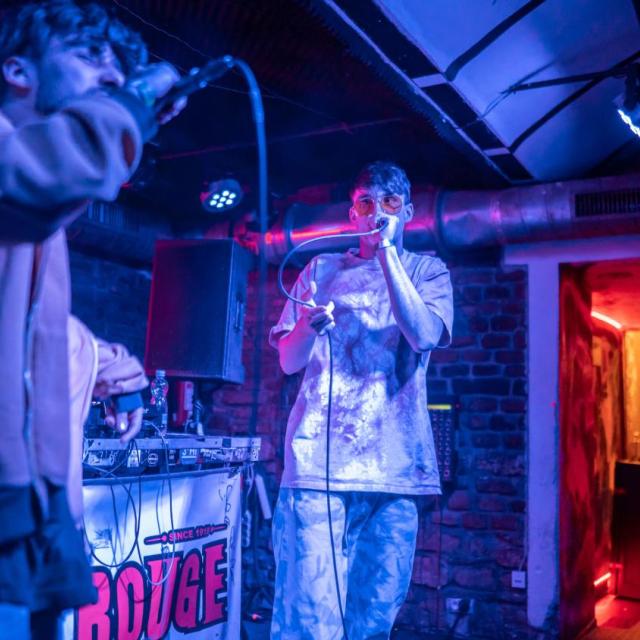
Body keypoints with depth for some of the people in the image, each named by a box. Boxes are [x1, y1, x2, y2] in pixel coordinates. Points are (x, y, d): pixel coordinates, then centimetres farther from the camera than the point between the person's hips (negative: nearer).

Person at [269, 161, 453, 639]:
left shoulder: (427, 271, 12)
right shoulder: (322, 268, 13)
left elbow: (424, 336, -9)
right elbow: (289, 361, 10)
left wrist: (387, 250, -7)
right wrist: (310, 324, -12)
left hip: (394, 469, 1)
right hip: (318, 461, 0)